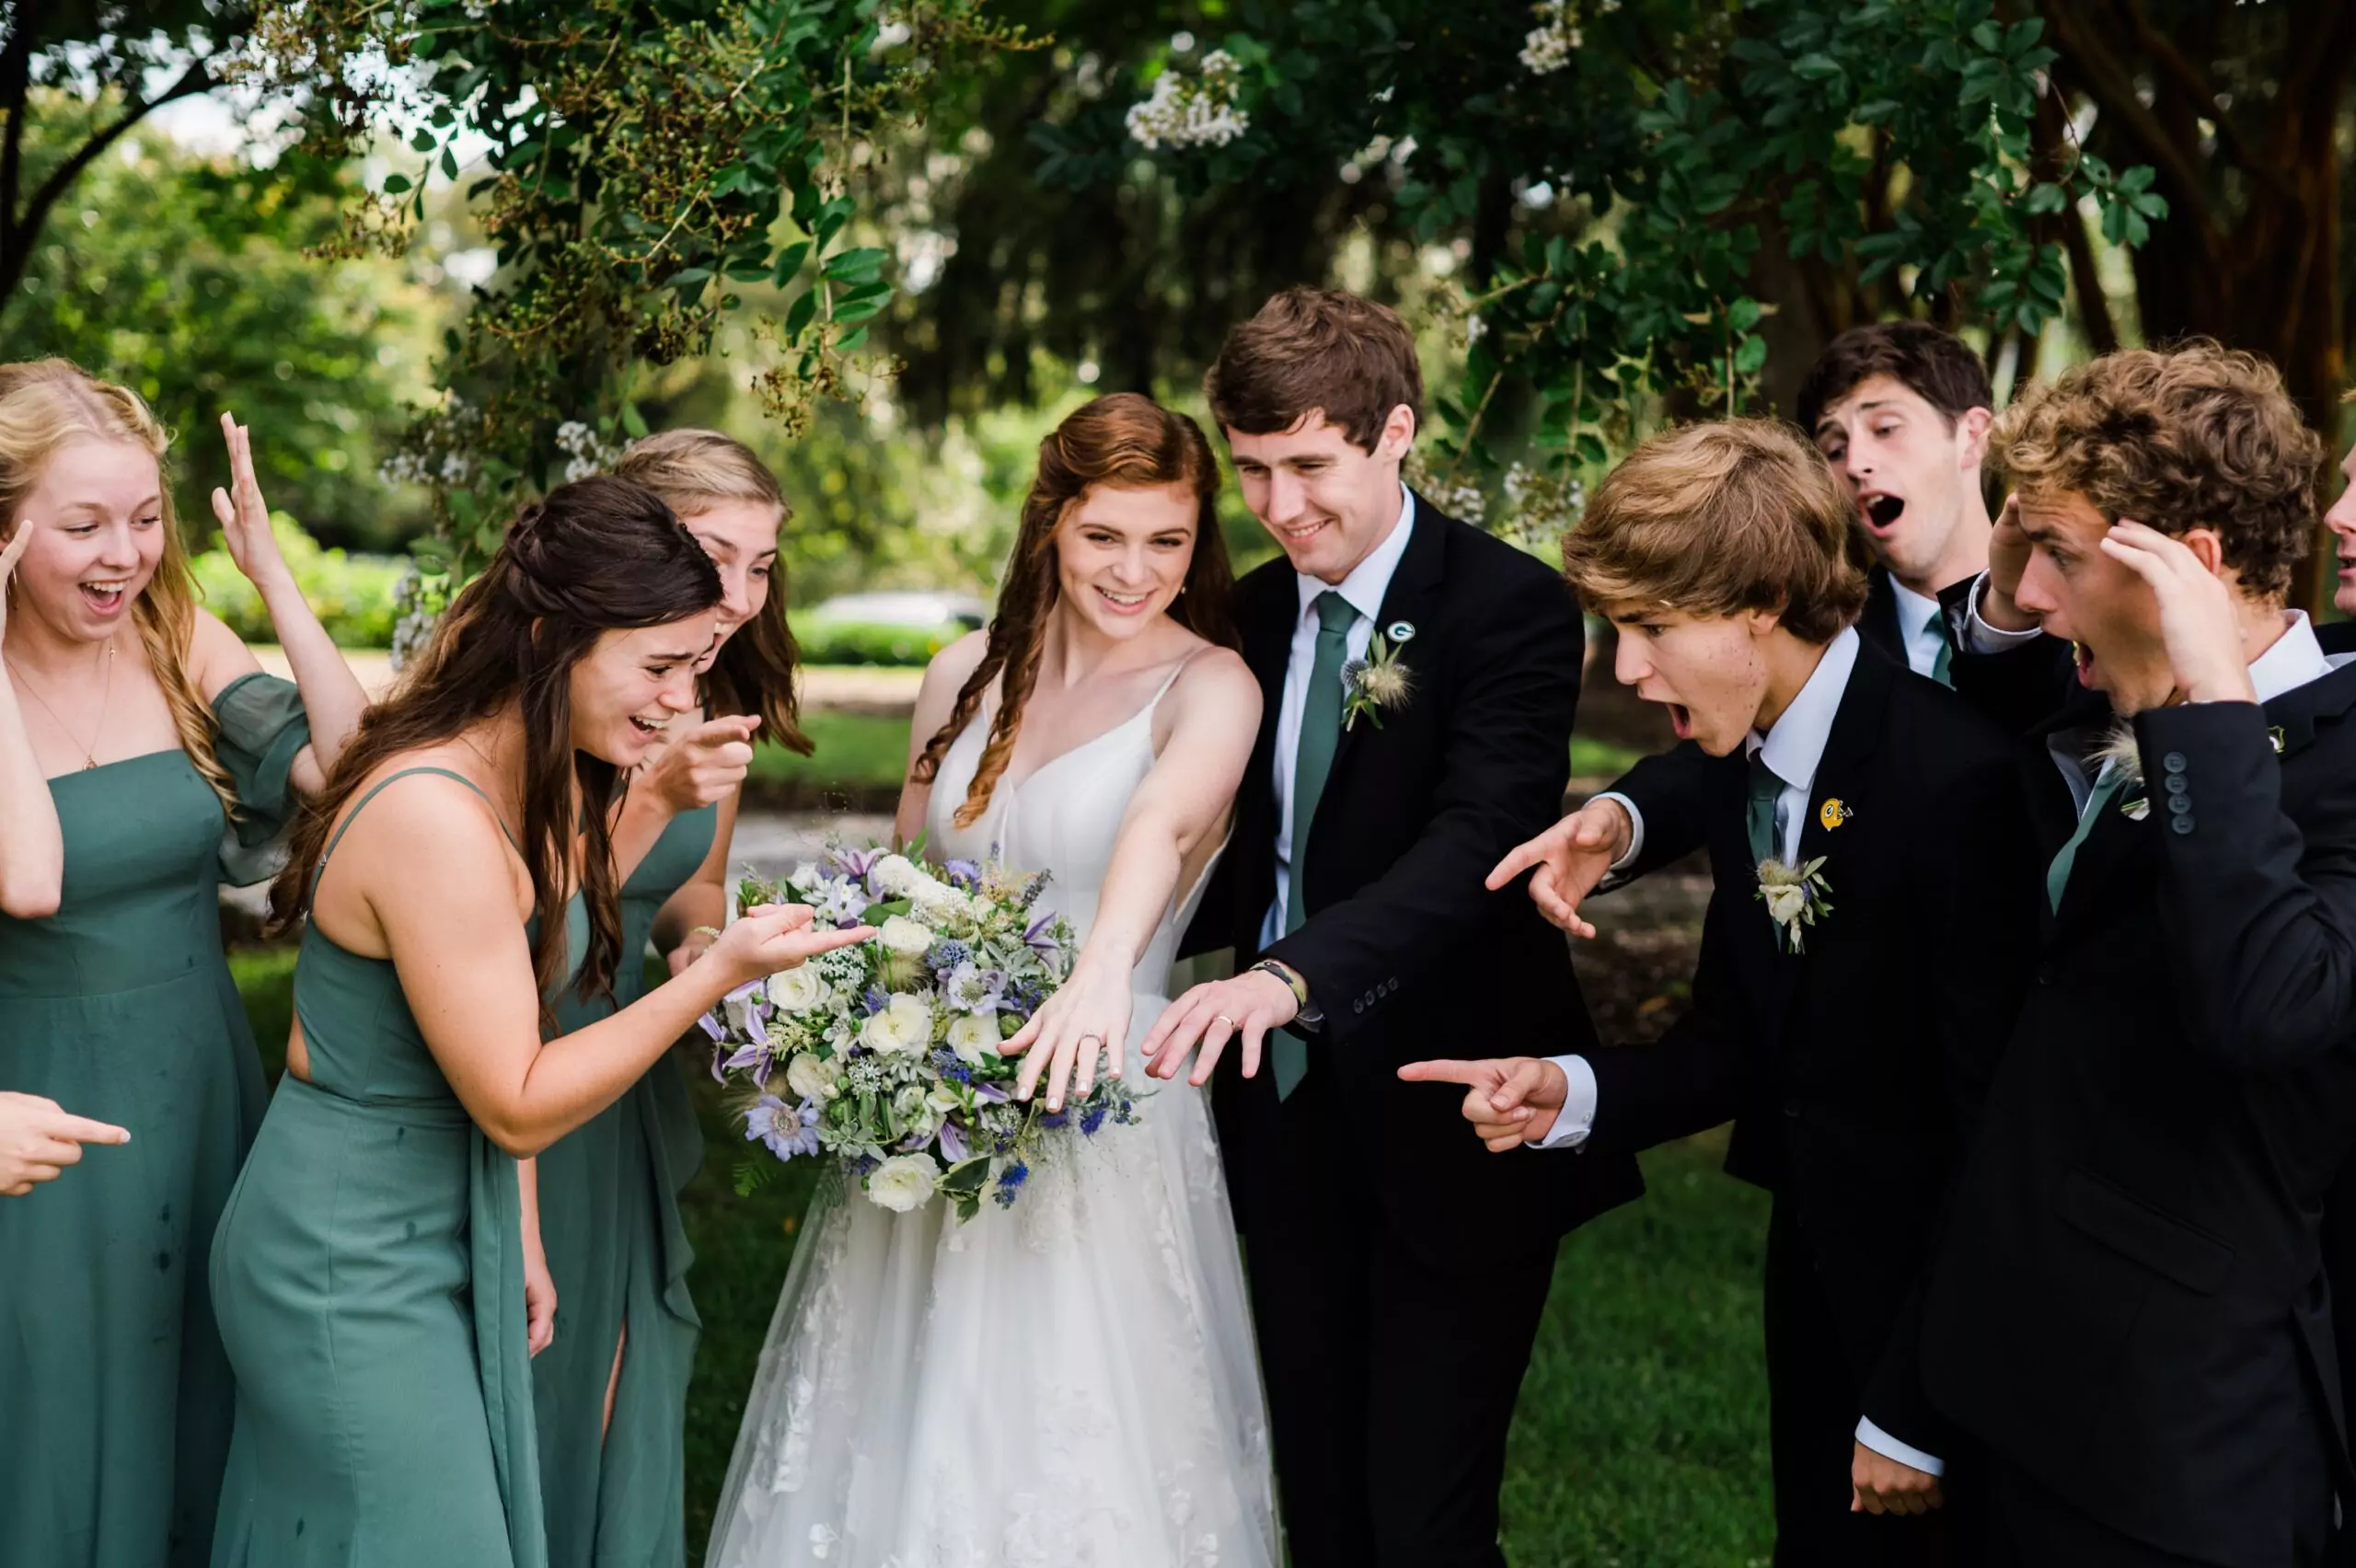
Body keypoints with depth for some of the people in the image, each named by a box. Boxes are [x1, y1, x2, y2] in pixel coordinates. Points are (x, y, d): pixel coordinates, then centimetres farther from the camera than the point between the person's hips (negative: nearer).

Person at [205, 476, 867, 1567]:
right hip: (354, 1273, -9)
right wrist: (720, 973, -23)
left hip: (442, 1245, 9)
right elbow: (517, 1106, -22)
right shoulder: (435, 820, -27)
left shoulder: (537, 787, 3)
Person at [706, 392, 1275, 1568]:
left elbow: (1164, 819, -30)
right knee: (902, 1440, 11)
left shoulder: (1209, 684, -9)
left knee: (1076, 1449, 0)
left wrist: (1104, 969, -49)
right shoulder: (970, 673, 7)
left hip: (1103, 1109, -5)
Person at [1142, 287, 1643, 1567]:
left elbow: (1480, 838, -29)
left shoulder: (1511, 607, -14)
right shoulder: (1254, 615, 7)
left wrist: (1291, 974, -43)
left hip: (1449, 1135, -6)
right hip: (1290, 1121, 6)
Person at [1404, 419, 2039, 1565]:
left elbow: (1990, 1118, -22)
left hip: (1944, 1313, -7)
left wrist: (1917, 1412, -17)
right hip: (1814, 1285, 7)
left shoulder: (1953, 778, -24)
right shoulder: (1739, 771, 3)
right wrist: (1571, 1092, -9)